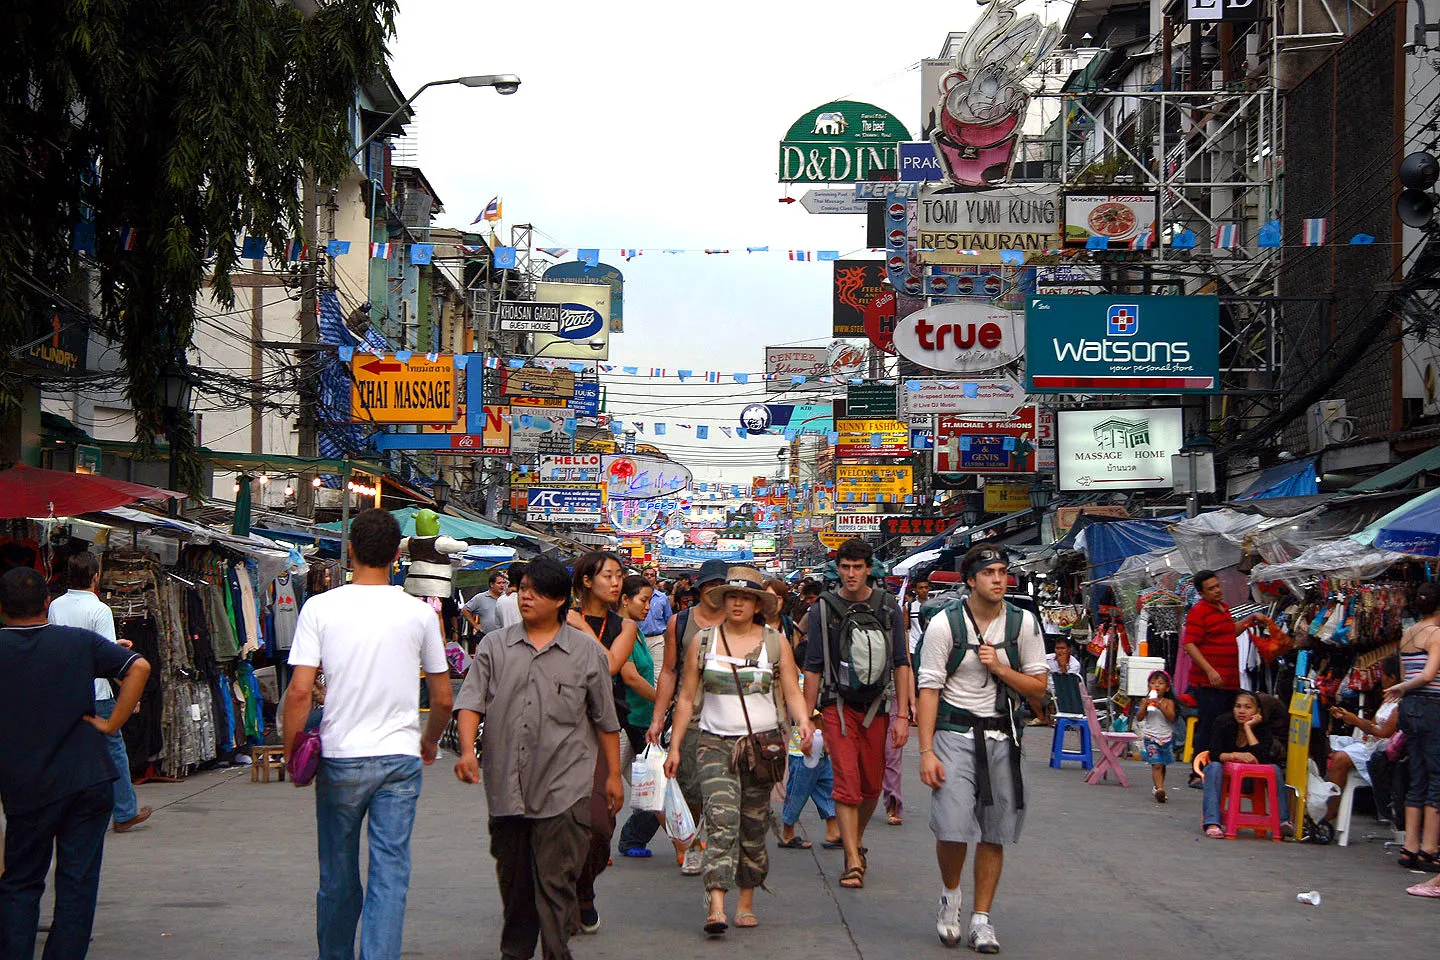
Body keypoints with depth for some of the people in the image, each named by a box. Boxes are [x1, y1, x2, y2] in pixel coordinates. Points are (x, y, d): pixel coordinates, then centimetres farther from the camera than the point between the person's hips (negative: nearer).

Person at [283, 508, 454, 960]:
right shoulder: (419, 613, 0)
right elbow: (443, 698, 7)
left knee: (337, 876, 15)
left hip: (340, 758, 0)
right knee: (390, 875, 2)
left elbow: (299, 692, -10)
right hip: (400, 758, 0)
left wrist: (292, 753, 4)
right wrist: (429, 741, 25)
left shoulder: (320, 608, -5)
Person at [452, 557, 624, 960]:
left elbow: (606, 720, 11)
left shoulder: (587, 651, 6)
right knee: (512, 876, 13)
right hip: (506, 786, 3)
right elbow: (471, 701, 2)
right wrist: (468, 749, -15)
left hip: (563, 787, -3)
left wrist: (614, 775, 12)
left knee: (556, 879, -7)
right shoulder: (495, 646, 10)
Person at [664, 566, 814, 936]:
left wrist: (803, 722, -17)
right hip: (715, 743, -1)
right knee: (722, 820, -16)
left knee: (753, 827, 7)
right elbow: (686, 698, 9)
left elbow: (792, 693, 3)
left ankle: (746, 903, 22)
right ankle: (716, 908, -24)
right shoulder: (703, 641, 6)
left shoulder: (776, 643, 6)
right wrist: (674, 746, 6)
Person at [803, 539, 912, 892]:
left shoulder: (888, 608, 3)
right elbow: (813, 668, 4)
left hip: (876, 706, 2)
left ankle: (857, 840, 34)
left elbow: (901, 664, 5)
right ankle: (853, 862, -11)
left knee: (872, 785, 9)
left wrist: (902, 715, -2)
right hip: (837, 705, -2)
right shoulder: (823, 609, 0)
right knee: (847, 782, -12)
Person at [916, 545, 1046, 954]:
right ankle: (950, 896, 16)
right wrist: (926, 752, -12)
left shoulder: (1023, 624, 3)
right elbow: (928, 689, -6)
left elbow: (1038, 686, 6)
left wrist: (999, 667, -12)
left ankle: (982, 920, 16)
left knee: (994, 834, 4)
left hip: (1002, 735, 3)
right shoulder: (944, 624, -5)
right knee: (952, 827, -13)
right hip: (955, 732, -3)